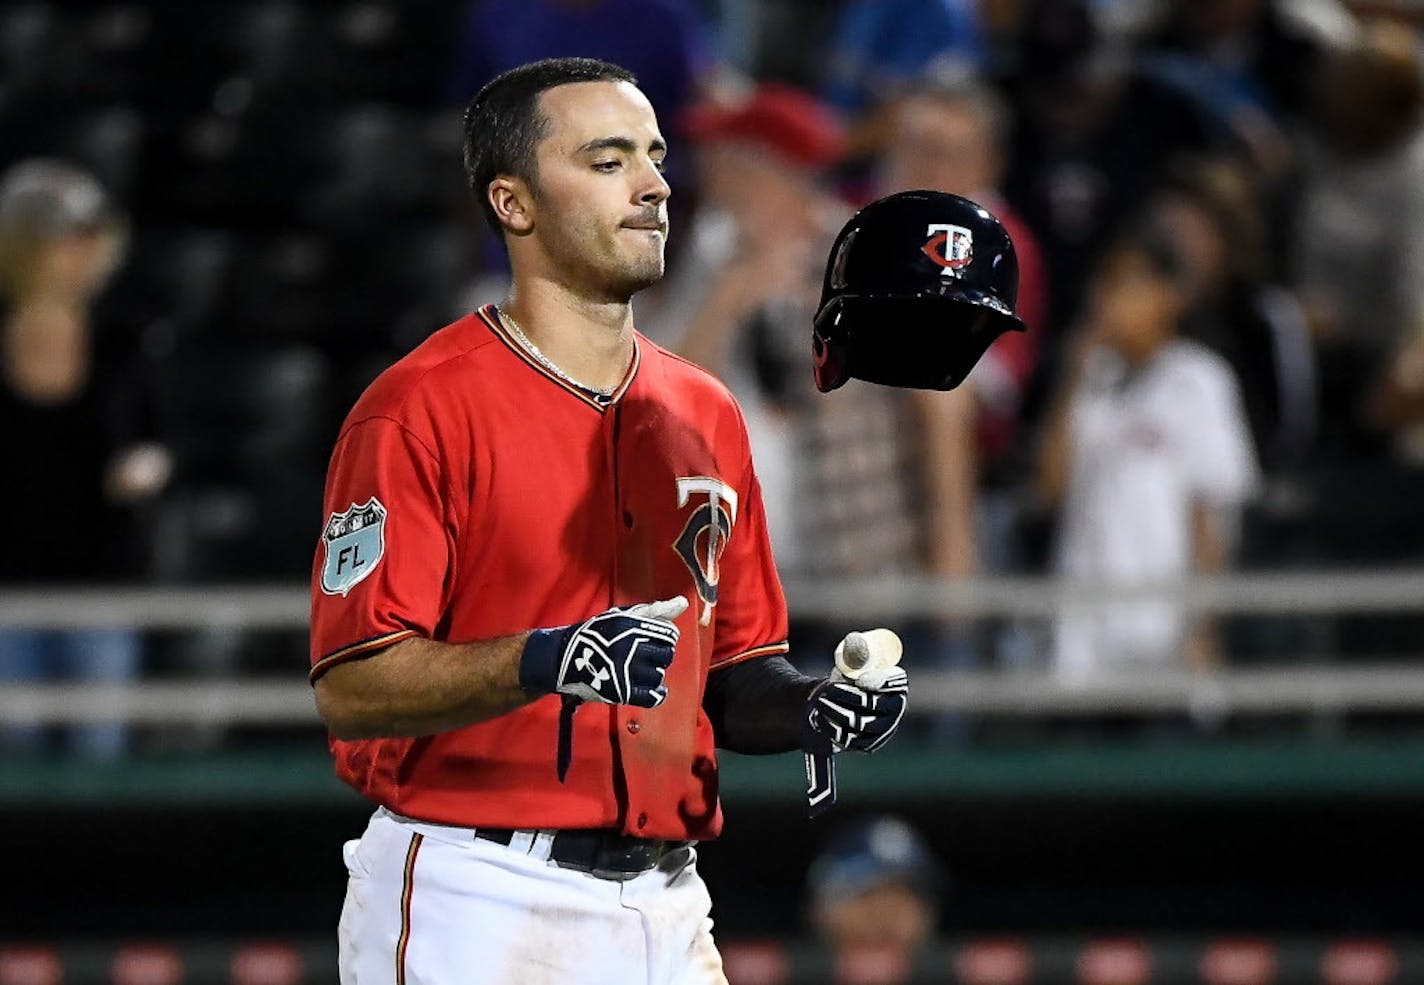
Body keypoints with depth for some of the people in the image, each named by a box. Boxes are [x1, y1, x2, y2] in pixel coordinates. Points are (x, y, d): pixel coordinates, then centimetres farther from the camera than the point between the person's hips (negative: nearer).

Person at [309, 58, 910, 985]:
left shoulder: (707, 415, 14)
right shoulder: (417, 409, -7)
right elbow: (349, 688, -14)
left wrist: (808, 708, -3)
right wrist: (543, 662, -27)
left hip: (664, 908, 6)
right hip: (474, 907, -6)